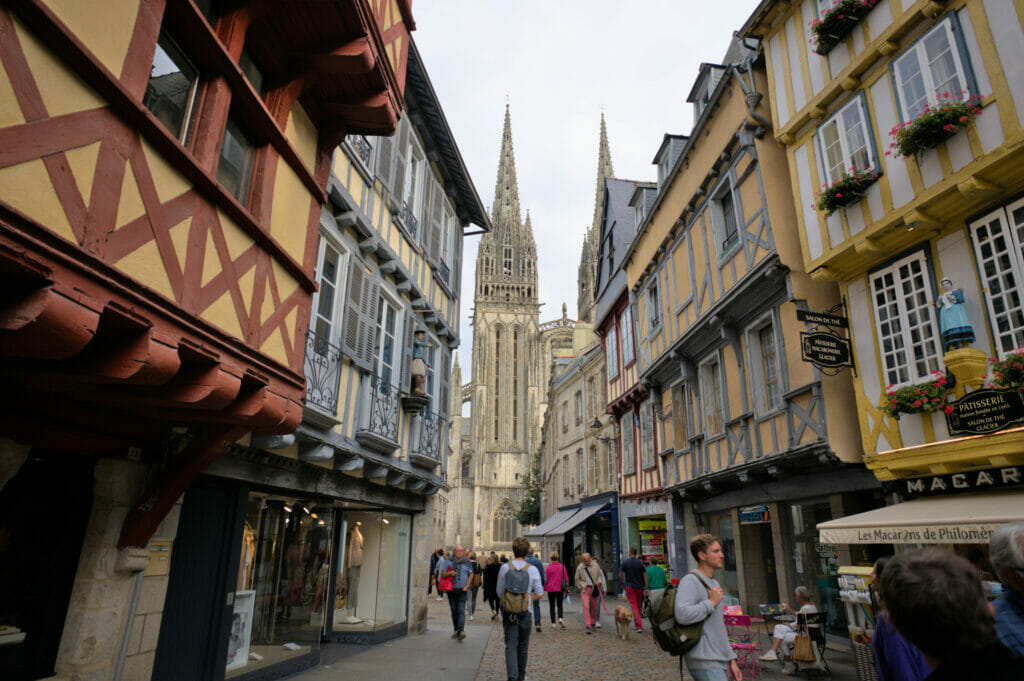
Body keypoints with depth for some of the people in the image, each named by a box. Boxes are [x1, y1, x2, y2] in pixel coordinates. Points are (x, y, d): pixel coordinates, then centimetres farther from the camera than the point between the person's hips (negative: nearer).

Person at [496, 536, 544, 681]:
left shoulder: (504, 568, -6)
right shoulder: (532, 570, -7)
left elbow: (499, 592, 2)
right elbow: (539, 593, -3)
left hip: (509, 611, -1)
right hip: (526, 612, 1)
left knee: (510, 645, 2)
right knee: (523, 645, 16)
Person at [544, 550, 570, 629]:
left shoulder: (549, 567, -8)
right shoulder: (562, 566, -2)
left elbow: (546, 579, -4)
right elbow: (566, 578, 2)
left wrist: (545, 588, 8)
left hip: (551, 589, -1)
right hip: (560, 589, 1)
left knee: (552, 606, 10)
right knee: (559, 605, 11)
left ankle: (553, 622, 11)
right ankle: (560, 618, -13)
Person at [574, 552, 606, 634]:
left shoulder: (596, 565, -2)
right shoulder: (580, 567, -6)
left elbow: (600, 575, 12)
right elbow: (577, 579, 6)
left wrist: (599, 581, -6)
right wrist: (581, 586, -5)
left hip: (594, 589, 3)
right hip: (585, 589, -2)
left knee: (594, 607, 13)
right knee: (586, 607, -14)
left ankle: (593, 622, 36)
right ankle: (588, 626, -13)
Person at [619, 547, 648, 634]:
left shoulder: (625, 562, -5)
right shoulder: (640, 563, 0)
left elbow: (620, 575, -2)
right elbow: (645, 576, -4)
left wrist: (623, 584, 12)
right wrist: (646, 588, -3)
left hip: (630, 586, -3)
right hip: (639, 587, 3)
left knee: (634, 606, -4)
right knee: (638, 605, 17)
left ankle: (639, 626, -13)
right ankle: (637, 624, 26)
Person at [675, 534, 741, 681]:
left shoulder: (714, 584, 18)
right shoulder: (690, 581, -14)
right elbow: (682, 615, -31)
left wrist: (731, 659, 19)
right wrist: (711, 602, -19)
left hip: (720, 663, 9)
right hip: (705, 664, -9)